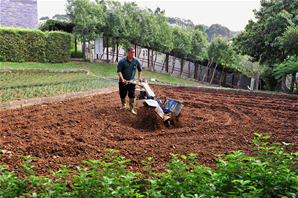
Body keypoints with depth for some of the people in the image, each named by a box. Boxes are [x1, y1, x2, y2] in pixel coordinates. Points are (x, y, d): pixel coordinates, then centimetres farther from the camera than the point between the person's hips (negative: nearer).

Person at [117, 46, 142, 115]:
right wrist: (122, 79, -24)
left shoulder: (136, 61, -3)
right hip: (123, 82, -1)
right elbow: (119, 71, -12)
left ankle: (131, 108, 6)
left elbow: (140, 69, 13)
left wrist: (139, 77, 5)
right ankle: (123, 105, 39)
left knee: (132, 95, -5)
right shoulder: (122, 61, -12)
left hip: (131, 81, 1)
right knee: (122, 95, 12)